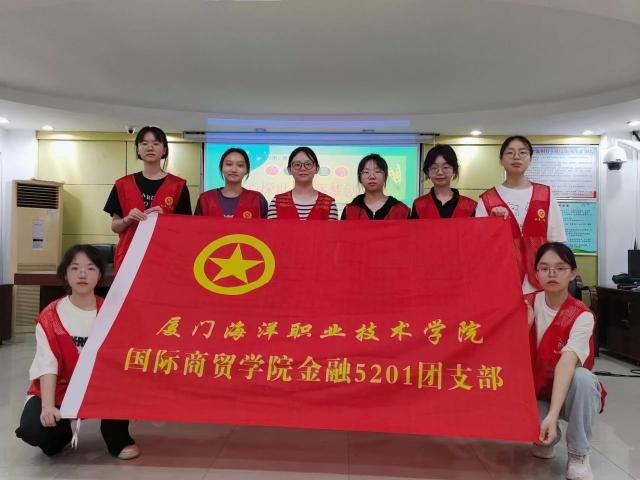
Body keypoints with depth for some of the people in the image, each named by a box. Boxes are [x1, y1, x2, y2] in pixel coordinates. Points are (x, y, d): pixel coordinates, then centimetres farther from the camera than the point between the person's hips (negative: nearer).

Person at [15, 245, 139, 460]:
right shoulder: (50, 316, -10)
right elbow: (47, 364, -18)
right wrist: (48, 406, -30)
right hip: (60, 390, -1)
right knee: (32, 428, -29)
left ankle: (118, 439, -7)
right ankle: (60, 433, 10)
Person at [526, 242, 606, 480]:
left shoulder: (581, 316, -21)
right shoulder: (527, 305, -9)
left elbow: (567, 363, -36)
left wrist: (553, 415, -47)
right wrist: (525, 324, -28)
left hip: (570, 393, -3)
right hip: (538, 391, 3)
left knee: (582, 377, -37)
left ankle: (578, 456, -15)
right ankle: (546, 437, 8)